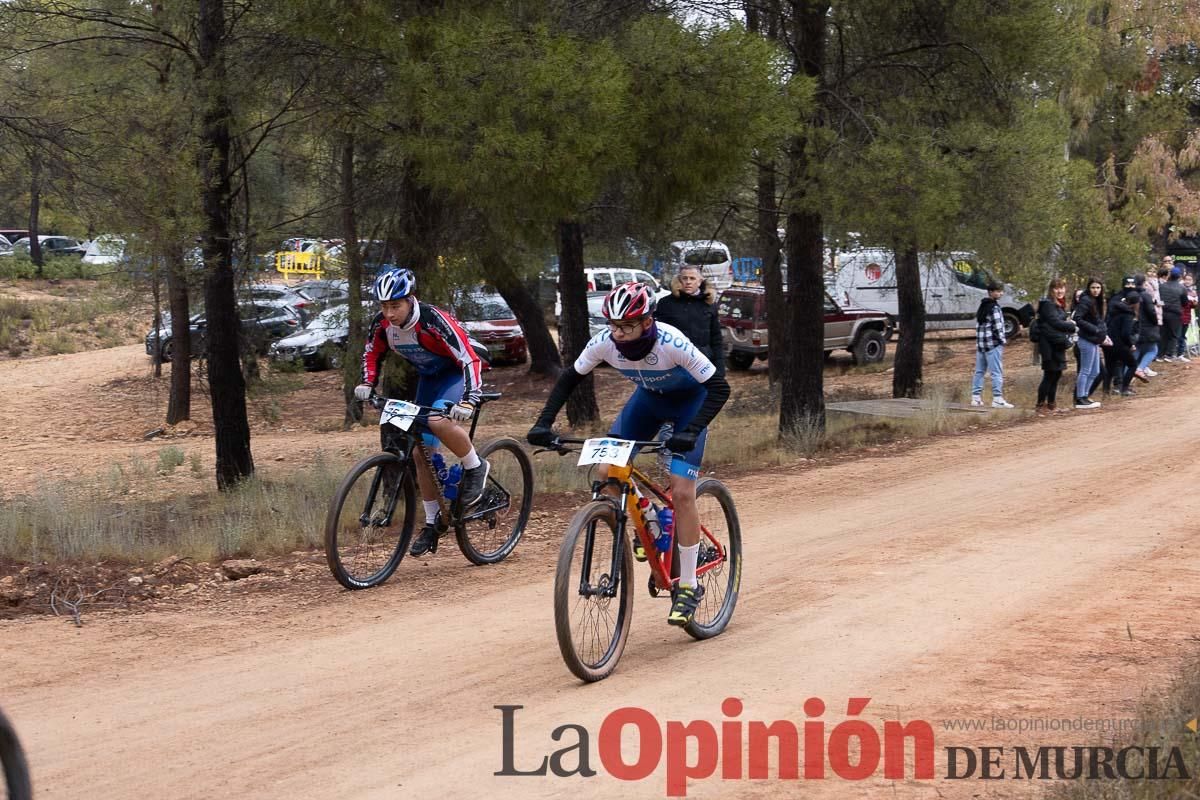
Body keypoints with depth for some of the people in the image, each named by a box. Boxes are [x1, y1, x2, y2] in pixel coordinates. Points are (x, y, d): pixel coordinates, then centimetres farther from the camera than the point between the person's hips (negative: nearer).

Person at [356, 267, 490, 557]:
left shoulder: (434, 321, -33)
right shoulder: (382, 323, -15)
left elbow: (470, 359, -34)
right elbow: (372, 354, 6)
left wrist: (468, 401, -46)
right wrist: (367, 383, -11)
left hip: (458, 373, -7)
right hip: (429, 378, 7)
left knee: (439, 421, -35)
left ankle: (475, 468, -9)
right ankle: (432, 522, 14)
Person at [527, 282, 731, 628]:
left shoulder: (672, 343, -37)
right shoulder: (604, 342, -25)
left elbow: (718, 388, -33)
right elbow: (569, 379, -9)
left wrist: (691, 432, -45)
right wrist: (543, 423, -19)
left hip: (689, 400, -5)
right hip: (649, 396, 5)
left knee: (681, 491, -16)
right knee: (607, 472, -12)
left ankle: (688, 587, -5)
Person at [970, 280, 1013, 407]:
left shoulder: (982, 306, 15)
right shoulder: (994, 307, -12)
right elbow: (997, 326, -17)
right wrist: (1003, 340, -5)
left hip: (980, 343, 9)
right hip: (993, 344, -9)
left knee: (979, 371, 12)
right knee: (997, 372, -7)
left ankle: (976, 398, 14)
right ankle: (997, 399, -11)